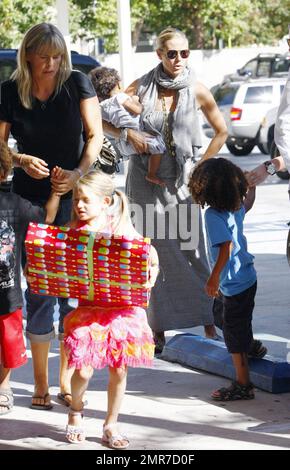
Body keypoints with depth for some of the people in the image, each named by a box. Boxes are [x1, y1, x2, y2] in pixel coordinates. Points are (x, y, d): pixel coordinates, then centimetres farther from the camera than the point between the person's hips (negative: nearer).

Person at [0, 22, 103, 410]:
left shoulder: (77, 84, -1)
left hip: (75, 202, 0)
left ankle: (66, 378, 14)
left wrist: (80, 171, -18)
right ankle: (40, 383, 8)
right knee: (38, 288, -1)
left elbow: (95, 135, -2)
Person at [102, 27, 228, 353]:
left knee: (191, 250, -4)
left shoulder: (197, 92, -3)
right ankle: (158, 329, 8)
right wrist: (128, 134, -14)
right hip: (145, 180, 0)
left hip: (182, 180, 0)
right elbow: (102, 120, 3)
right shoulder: (141, 87, -3)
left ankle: (209, 323, 3)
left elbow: (221, 131, 10)